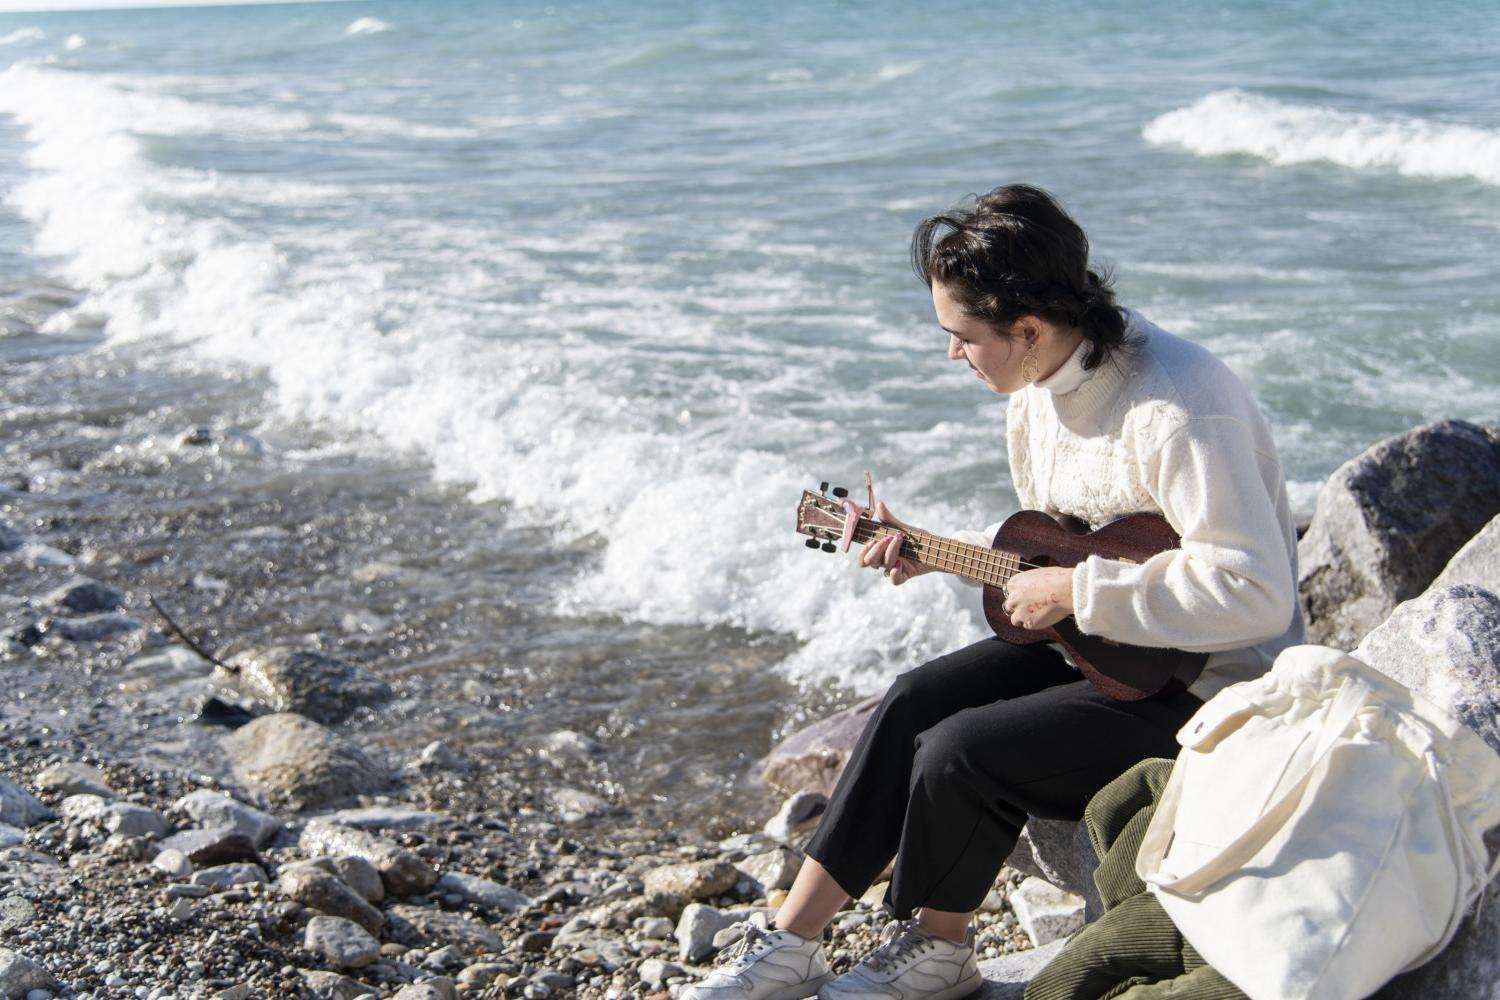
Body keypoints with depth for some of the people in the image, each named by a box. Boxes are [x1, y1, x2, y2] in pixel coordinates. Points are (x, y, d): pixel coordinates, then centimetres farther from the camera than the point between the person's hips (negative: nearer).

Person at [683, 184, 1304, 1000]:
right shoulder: (1041, 388, 2)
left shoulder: (1174, 406, -29)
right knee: (912, 704, -6)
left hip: (1208, 686, -9)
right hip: (1098, 641, 9)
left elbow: (1254, 595, -34)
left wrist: (1074, 593, -27)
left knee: (960, 752, -19)